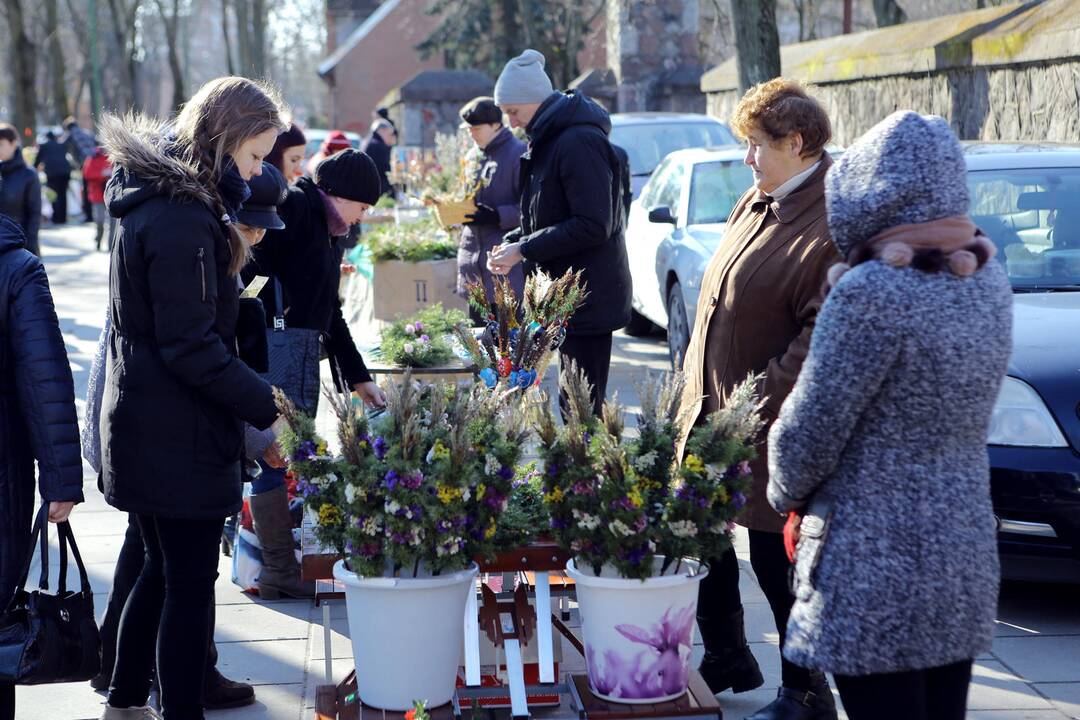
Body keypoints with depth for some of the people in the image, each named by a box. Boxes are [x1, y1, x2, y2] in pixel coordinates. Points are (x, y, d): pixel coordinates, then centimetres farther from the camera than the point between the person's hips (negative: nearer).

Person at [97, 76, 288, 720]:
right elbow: (190, 347, -23)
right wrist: (266, 406, -18)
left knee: (163, 569, 22)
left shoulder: (155, 197, 9)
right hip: (179, 440, -10)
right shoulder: (182, 220, -22)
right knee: (192, 582, 1)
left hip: (141, 426, 10)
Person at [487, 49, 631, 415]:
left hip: (587, 294, -10)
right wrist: (514, 242, 5)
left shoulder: (579, 141, -18)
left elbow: (593, 225, -23)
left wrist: (524, 249, -18)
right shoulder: (549, 140, 14)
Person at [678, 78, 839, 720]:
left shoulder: (831, 226, -21)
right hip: (710, 407, 9)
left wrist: (760, 402, -23)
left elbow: (822, 336, -24)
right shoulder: (758, 203, 8)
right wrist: (700, 387, 12)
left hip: (766, 426, -9)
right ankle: (727, 660, 37)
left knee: (775, 557, 2)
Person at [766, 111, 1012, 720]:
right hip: (967, 555, 7)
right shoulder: (987, 279, 4)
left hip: (877, 562, -7)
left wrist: (787, 495, 5)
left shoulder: (874, 293, -18)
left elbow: (810, 430, -13)